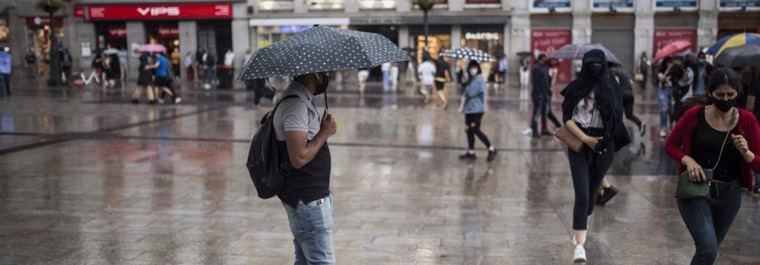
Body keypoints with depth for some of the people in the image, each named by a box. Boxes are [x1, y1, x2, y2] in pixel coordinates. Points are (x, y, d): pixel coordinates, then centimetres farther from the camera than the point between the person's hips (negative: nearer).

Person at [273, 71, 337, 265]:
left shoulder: (303, 102, 13)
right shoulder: (296, 105, -20)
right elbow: (299, 158, -27)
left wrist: (322, 185, 18)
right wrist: (326, 132, -15)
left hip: (312, 196, 10)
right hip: (307, 200, -10)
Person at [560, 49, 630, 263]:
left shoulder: (610, 88, 4)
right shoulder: (576, 87, 0)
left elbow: (617, 118, 6)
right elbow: (567, 118, -3)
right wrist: (585, 138, -14)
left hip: (603, 145, 2)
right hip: (579, 144, -2)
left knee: (592, 191, 14)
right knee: (582, 194, -11)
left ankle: (582, 225, 42)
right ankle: (579, 245, -13)